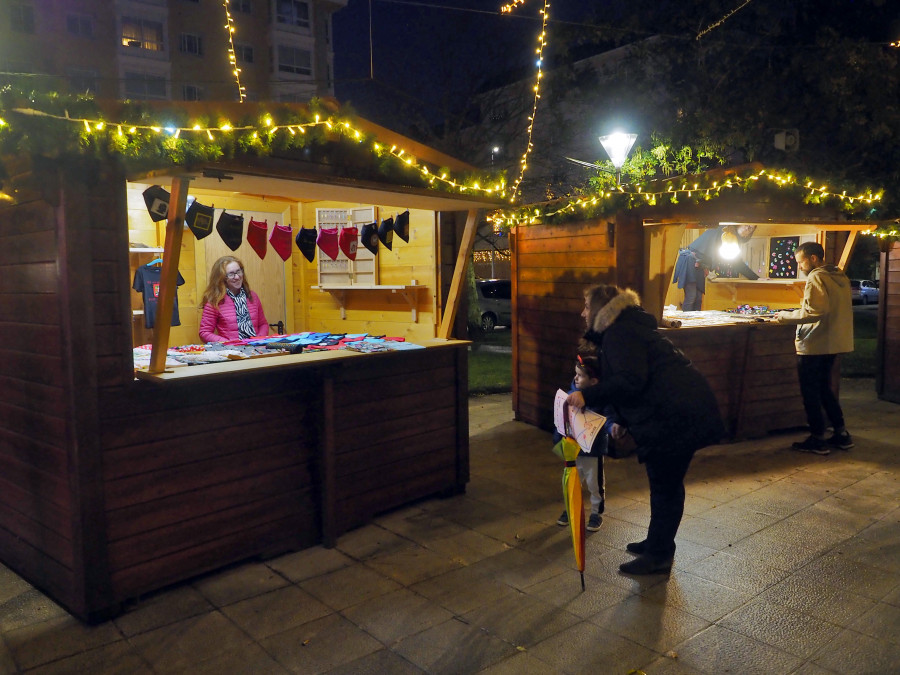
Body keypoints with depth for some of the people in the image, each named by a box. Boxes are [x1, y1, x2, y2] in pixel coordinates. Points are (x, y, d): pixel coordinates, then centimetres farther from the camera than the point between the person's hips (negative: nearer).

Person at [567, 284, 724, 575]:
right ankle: (657, 543, 33)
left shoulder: (619, 334, -13)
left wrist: (588, 395, -23)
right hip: (680, 412, 11)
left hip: (676, 417, -11)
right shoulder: (629, 330, 22)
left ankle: (659, 555, 12)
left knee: (665, 486, 0)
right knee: (664, 483, 20)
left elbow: (630, 381, -26)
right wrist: (623, 421, 23)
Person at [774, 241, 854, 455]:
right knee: (825, 388, 20)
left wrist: (786, 316, -14)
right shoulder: (840, 277, 13)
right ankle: (841, 434, 22)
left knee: (810, 393, 2)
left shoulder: (816, 278, -15)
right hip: (832, 343, 9)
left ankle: (818, 439, 8)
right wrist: (796, 313, 18)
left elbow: (815, 311, -25)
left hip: (813, 345, -9)